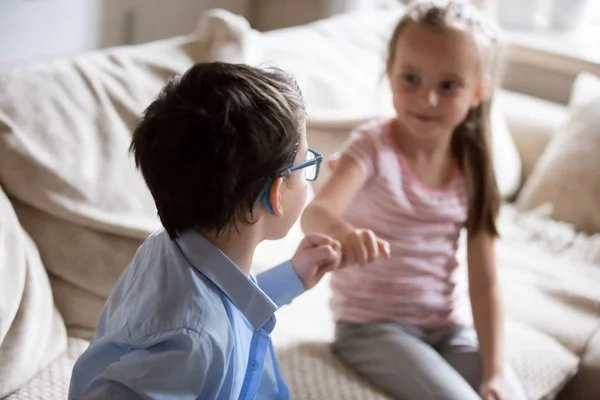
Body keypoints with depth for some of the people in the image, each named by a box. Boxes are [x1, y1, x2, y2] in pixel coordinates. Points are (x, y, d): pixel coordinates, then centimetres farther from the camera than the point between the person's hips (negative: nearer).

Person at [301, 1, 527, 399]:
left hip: (451, 324, 4)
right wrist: (342, 232, -59)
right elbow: (316, 211, -35)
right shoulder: (373, 146, -15)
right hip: (373, 324, -4)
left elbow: (484, 282, -2)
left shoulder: (473, 168, -3)